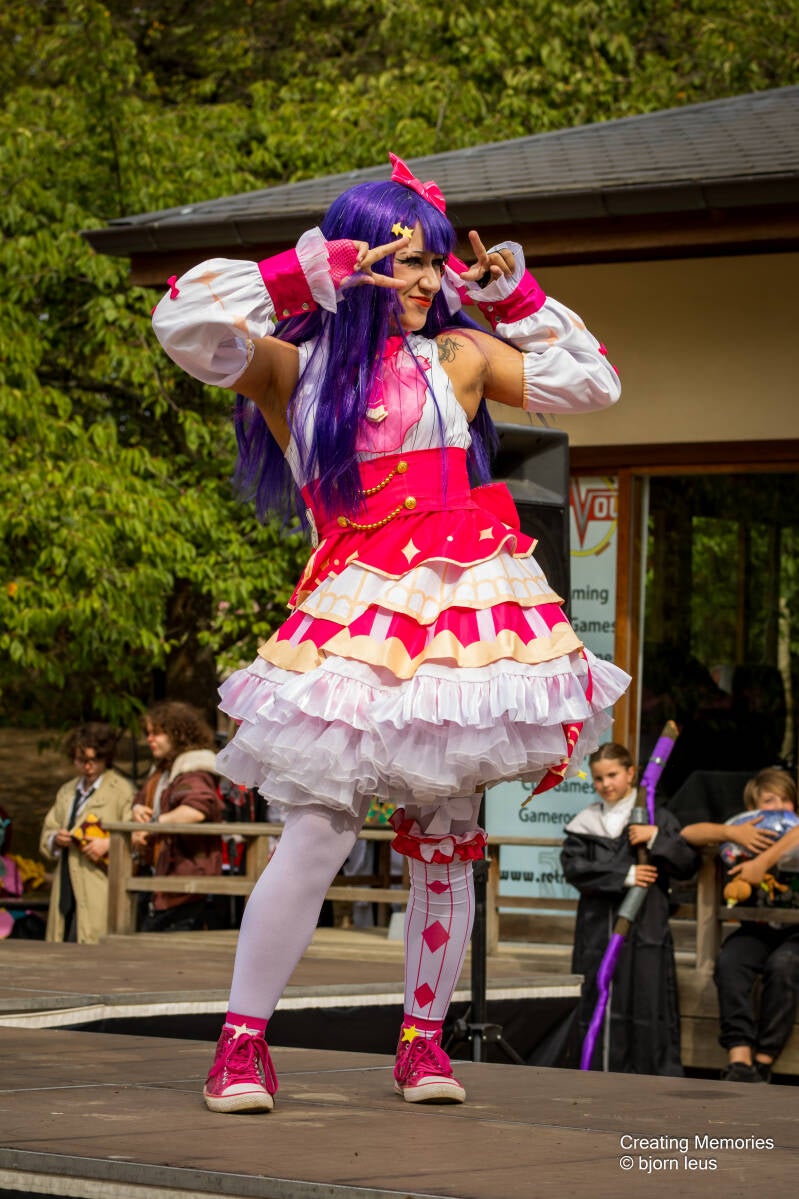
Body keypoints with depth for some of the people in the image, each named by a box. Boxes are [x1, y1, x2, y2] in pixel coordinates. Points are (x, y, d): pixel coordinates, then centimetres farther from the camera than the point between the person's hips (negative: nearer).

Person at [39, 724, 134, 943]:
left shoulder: (122, 790, 1)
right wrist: (55, 839, 2)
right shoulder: (66, 792, 24)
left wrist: (109, 844, -19)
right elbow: (46, 836, 24)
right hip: (66, 890, 6)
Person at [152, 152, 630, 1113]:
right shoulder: (290, 369, 7)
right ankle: (242, 1041, -3)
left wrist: (513, 294, 15)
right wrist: (312, 271, -8)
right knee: (316, 835, -11)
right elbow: (186, 321, -9)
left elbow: (591, 382, 21)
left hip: (464, 612, 3)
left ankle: (423, 1037, 16)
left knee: (446, 838, 4)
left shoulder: (461, 358, 13)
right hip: (355, 623, -2)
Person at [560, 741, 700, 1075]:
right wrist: (625, 875, -13)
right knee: (599, 1003, 0)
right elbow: (573, 866, -5)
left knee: (649, 999, -5)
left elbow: (688, 864, 2)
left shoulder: (656, 818, 6)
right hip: (598, 926, 2)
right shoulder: (585, 822, 10)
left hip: (646, 926, -2)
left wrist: (657, 838, -12)